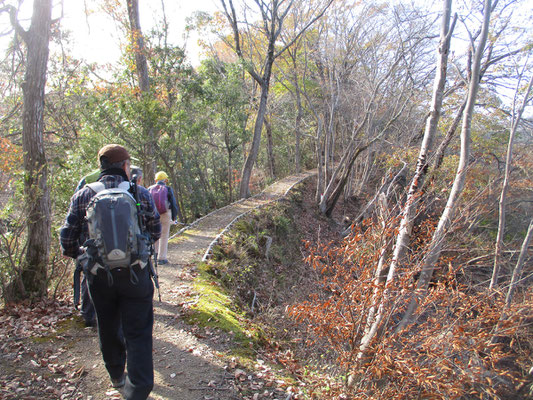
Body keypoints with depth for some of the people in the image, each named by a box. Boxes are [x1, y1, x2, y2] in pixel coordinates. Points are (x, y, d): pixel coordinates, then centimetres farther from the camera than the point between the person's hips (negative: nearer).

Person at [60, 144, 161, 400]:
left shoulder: (83, 196, -3)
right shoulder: (140, 193, -6)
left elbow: (67, 237, -2)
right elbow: (155, 231, 1)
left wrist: (77, 254, 19)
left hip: (99, 276, 3)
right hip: (134, 273, -2)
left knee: (108, 328, 21)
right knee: (137, 333, 6)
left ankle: (117, 376, 41)